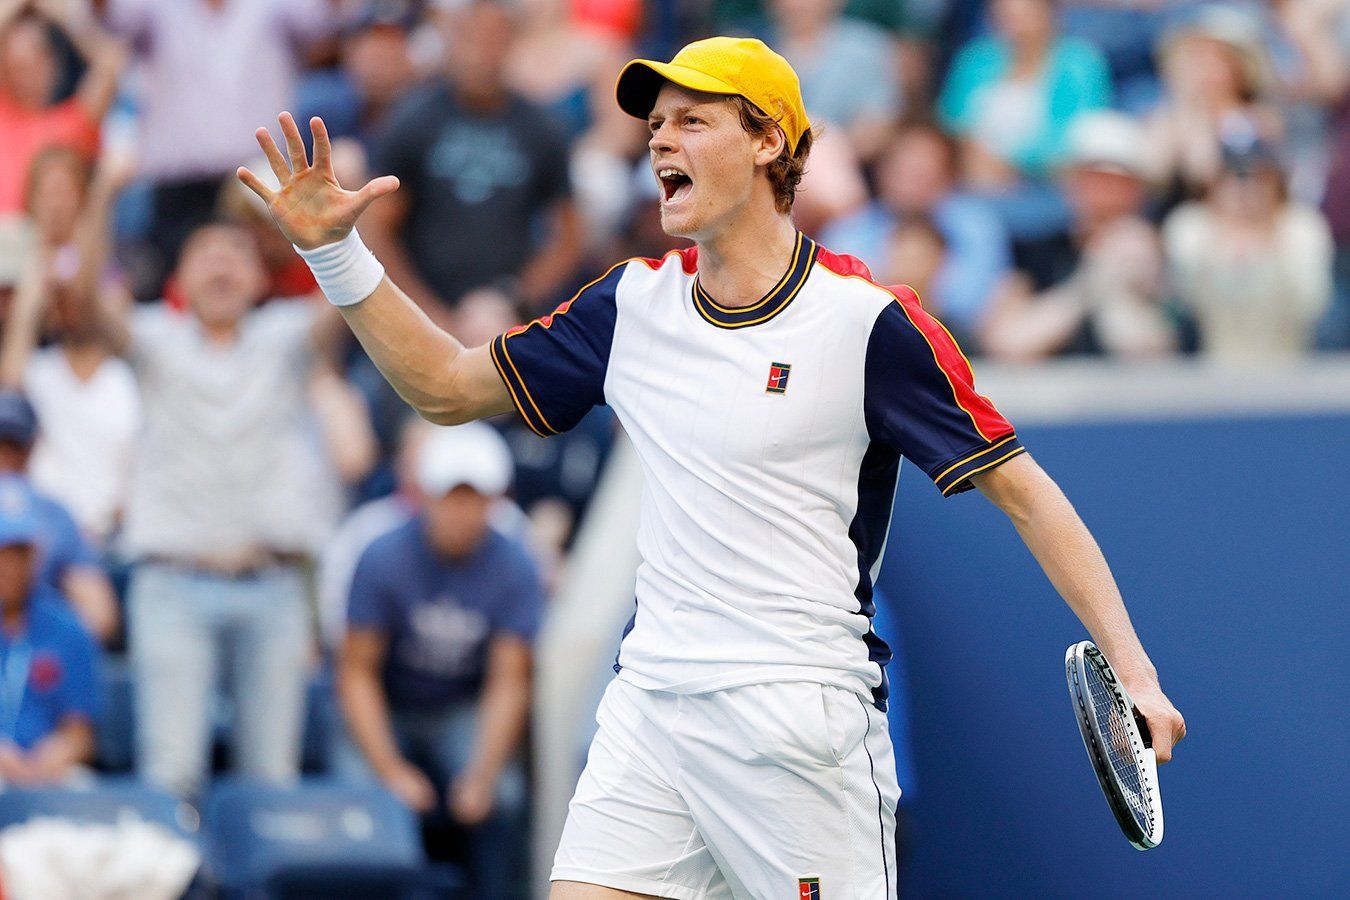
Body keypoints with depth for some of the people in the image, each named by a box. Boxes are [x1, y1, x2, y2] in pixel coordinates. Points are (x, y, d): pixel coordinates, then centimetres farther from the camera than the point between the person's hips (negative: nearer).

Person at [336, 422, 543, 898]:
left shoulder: (514, 569, -13)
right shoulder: (384, 559, -18)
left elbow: (508, 683, -10)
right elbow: (358, 674, -14)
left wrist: (482, 775, -24)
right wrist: (390, 770, -25)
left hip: (465, 712, 1)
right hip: (386, 714, -1)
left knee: (501, 797, -26)